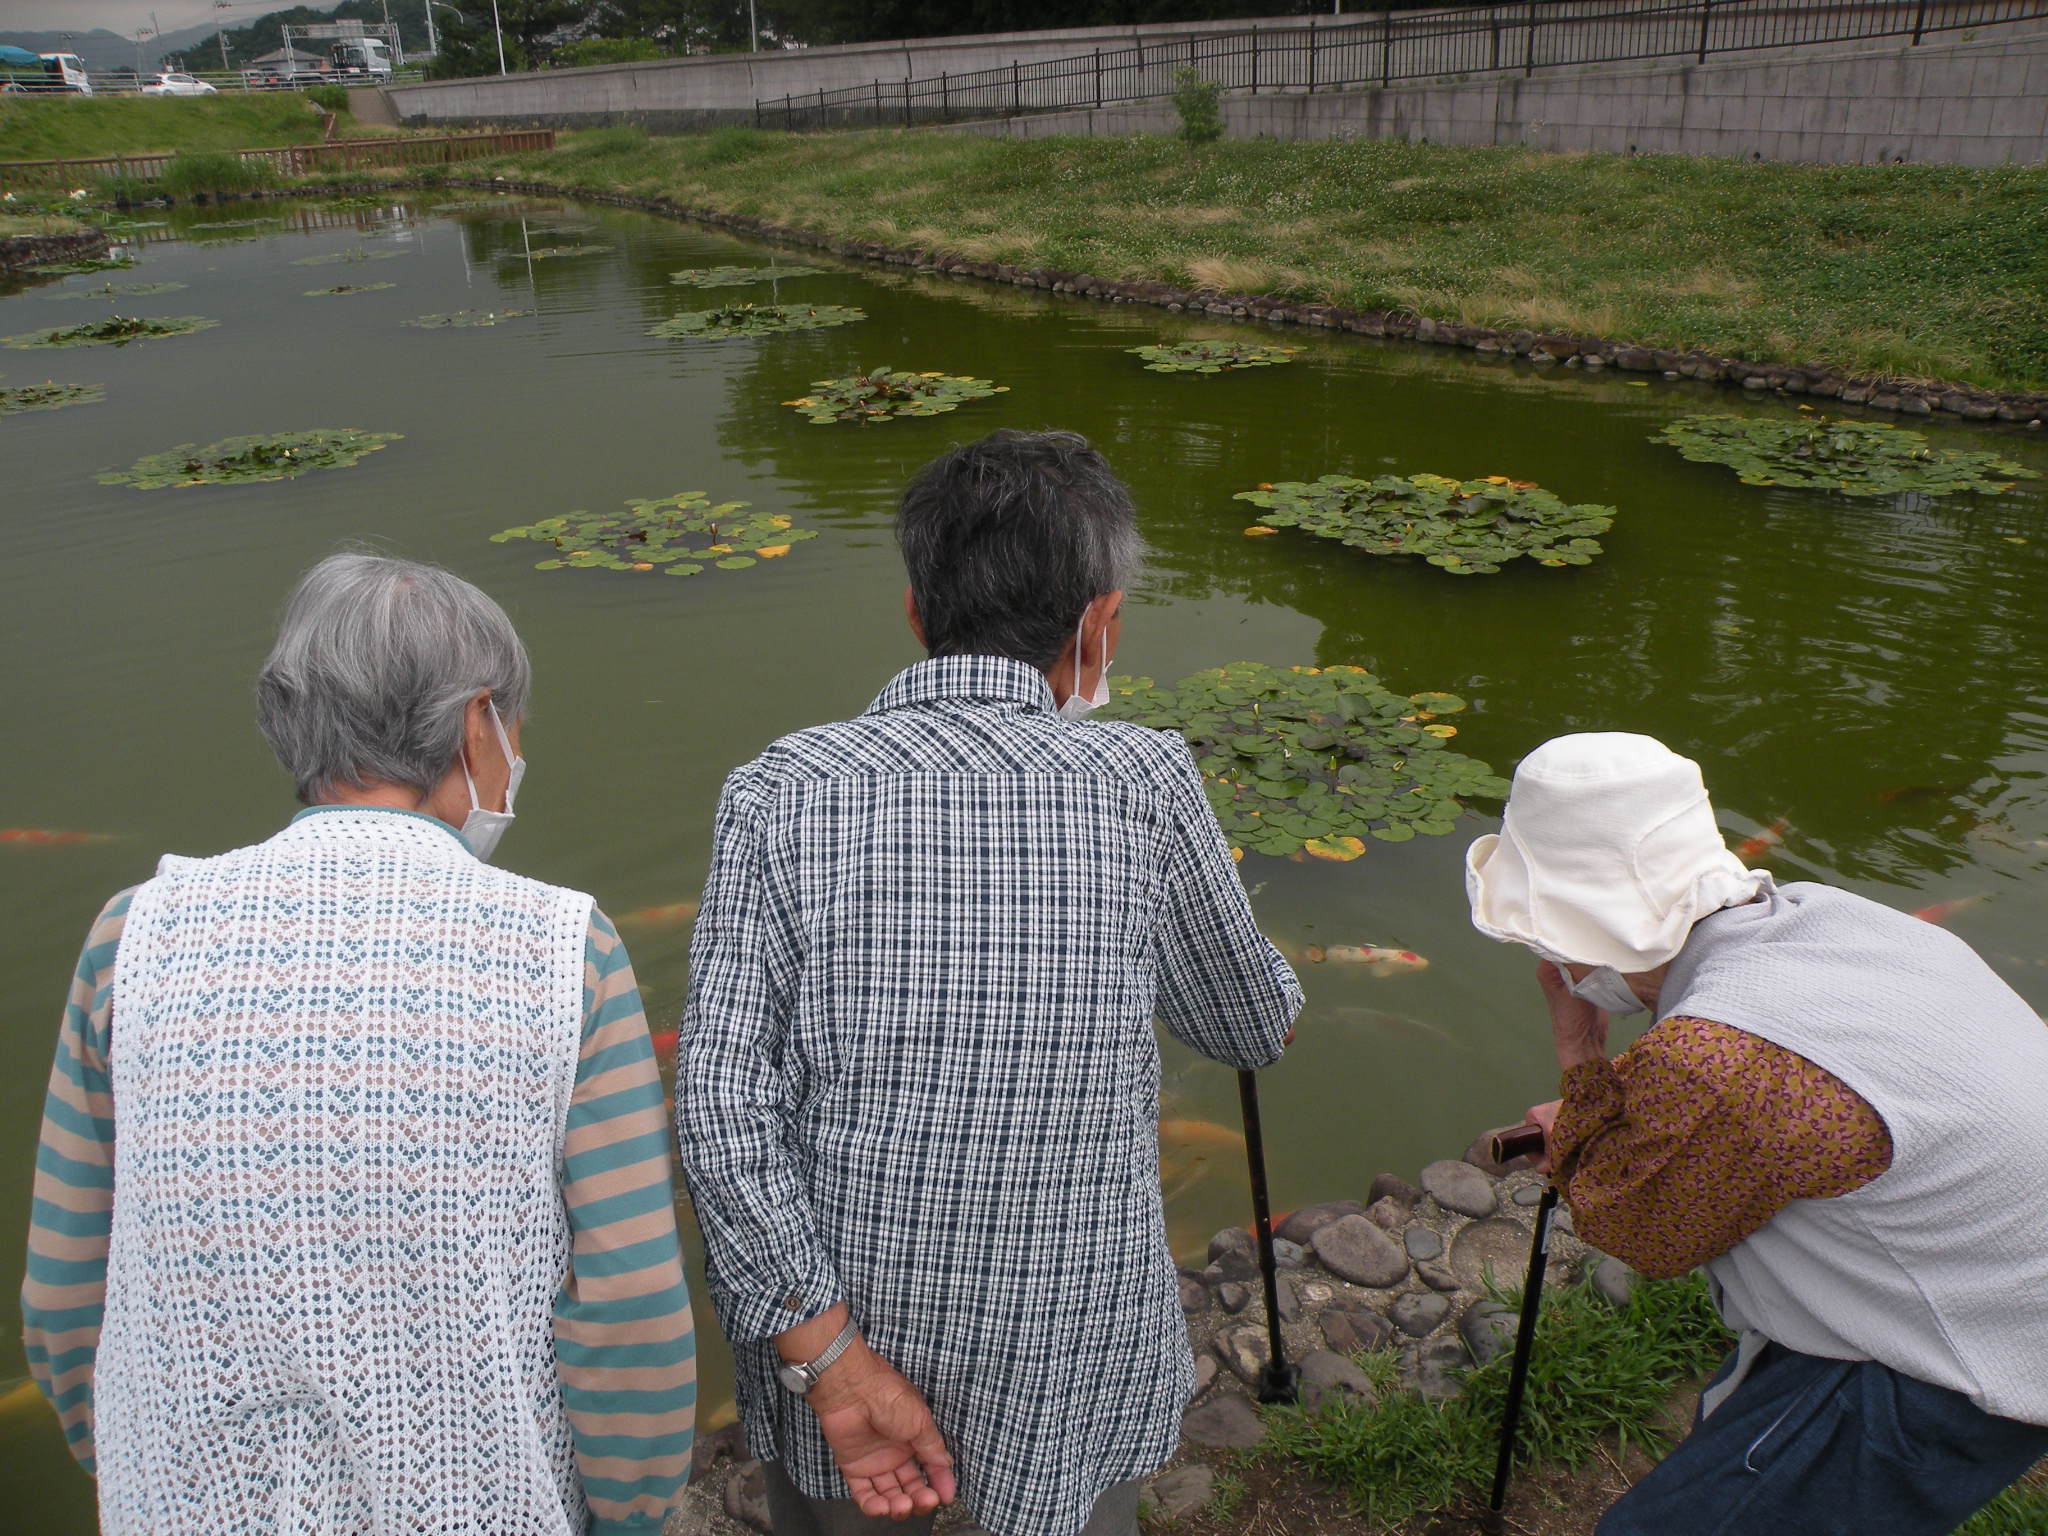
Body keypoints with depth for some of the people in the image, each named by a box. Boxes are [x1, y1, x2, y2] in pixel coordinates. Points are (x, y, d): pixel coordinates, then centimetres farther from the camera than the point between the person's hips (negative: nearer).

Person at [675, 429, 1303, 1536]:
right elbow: (1255, 1032, 2)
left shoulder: (782, 790, -13)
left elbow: (721, 1099, -19)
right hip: (1071, 1362, 0)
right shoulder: (1144, 783, -14)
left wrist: (830, 1358, -14)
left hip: (836, 1328, 1)